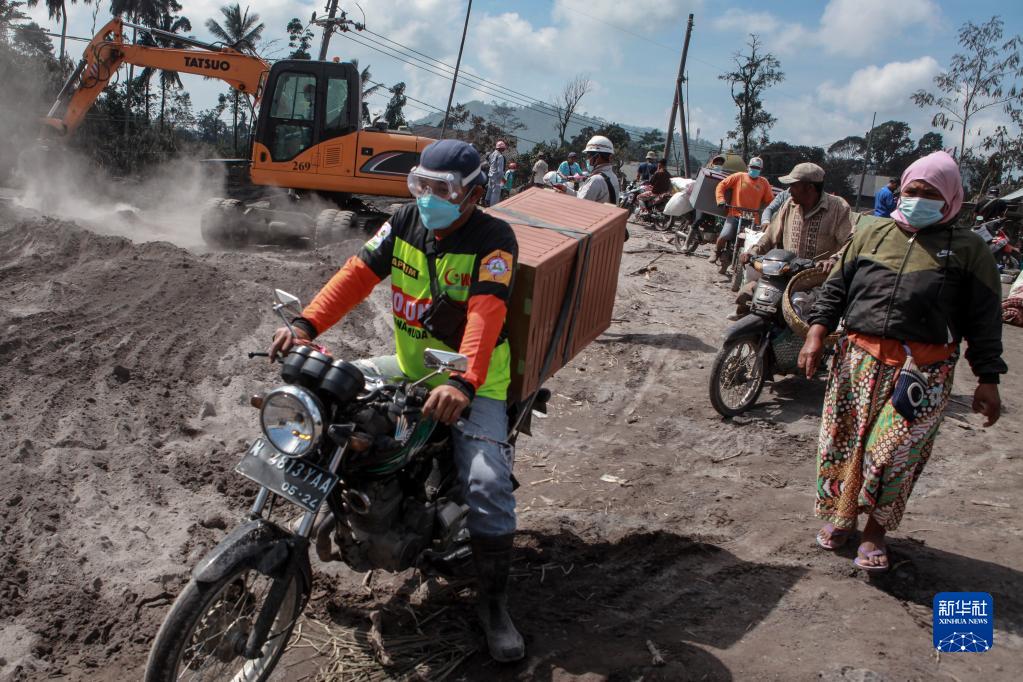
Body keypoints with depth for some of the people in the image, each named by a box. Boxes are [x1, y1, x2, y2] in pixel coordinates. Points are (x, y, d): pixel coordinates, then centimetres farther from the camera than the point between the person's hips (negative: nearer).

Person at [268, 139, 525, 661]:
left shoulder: (493, 239, -16)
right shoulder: (406, 221, 2)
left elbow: (485, 313, -31)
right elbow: (359, 272, -8)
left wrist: (462, 383, -47)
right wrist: (306, 324, -23)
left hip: (473, 383, -6)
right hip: (408, 367, 6)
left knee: (487, 486, -22)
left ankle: (494, 604, -1)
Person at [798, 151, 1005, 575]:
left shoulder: (968, 249, 7)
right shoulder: (871, 235, 14)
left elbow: (983, 320, 5)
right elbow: (835, 289, 12)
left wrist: (987, 380, 0)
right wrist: (816, 335, -1)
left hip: (923, 371, -2)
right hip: (860, 358, 3)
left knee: (895, 452, -6)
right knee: (844, 441, 7)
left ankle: (875, 529, 14)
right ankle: (842, 513, 28)